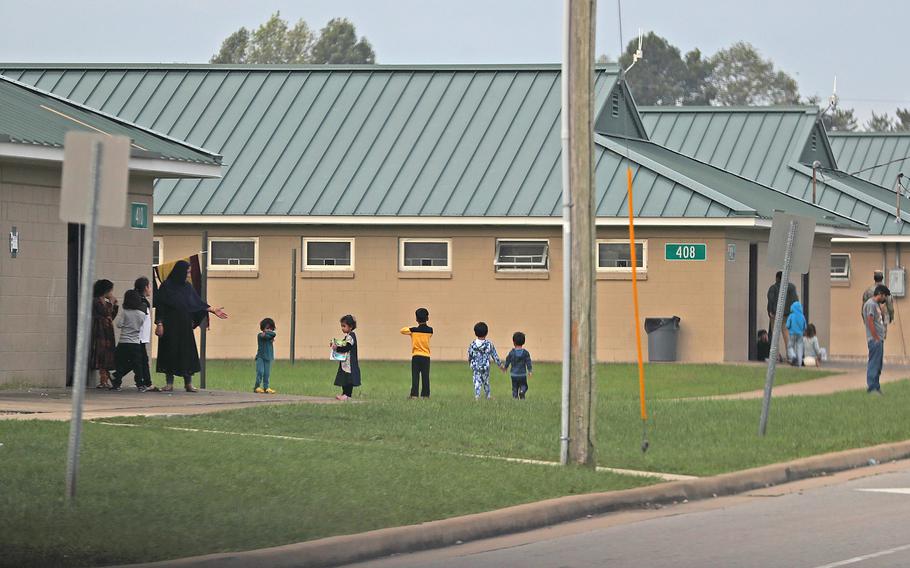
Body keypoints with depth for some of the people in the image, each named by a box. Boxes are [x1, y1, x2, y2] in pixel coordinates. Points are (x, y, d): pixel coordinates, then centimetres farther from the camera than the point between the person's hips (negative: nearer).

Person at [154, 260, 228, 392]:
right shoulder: (166, 286, -5)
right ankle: (169, 383, 3)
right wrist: (159, 324, -14)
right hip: (170, 326, -5)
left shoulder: (188, 287, 11)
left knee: (187, 353, 0)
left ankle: (188, 383, 4)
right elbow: (160, 307, -7)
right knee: (170, 353, -3)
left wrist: (213, 310, 6)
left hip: (185, 326, 5)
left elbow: (198, 303, 14)